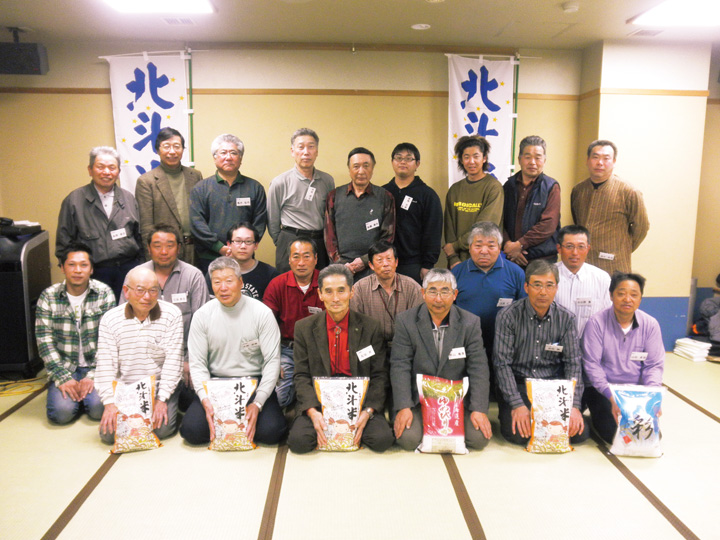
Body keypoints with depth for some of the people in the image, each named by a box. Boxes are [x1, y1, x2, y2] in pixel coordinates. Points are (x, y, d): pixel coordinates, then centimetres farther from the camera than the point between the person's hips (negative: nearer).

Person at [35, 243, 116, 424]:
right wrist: (63, 377, -15)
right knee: (62, 411, -20)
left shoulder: (104, 293, -4)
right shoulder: (48, 297, -1)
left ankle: (87, 394, 11)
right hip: (65, 367, 1)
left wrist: (93, 375, -17)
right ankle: (73, 391, 12)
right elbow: (44, 341, -5)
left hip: (96, 365, -1)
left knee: (99, 408, -22)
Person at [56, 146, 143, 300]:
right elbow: (64, 242, 3)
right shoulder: (74, 201, 2)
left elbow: (139, 235, 13)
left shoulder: (128, 198, 10)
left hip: (128, 270, 2)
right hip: (93, 273, -2)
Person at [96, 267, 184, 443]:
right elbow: (105, 364, -3)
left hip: (160, 388, -2)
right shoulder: (110, 319, -1)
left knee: (162, 428, -21)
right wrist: (110, 402, -14)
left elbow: (173, 360, -9)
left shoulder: (172, 314, -7)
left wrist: (162, 399, -16)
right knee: (109, 433, -13)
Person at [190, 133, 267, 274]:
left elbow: (259, 223, 6)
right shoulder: (201, 188, 8)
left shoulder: (255, 188, 11)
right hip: (208, 259, 0)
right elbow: (197, 223, -1)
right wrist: (220, 248, -11)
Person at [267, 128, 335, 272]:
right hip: (291, 243, -3)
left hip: (322, 244, 3)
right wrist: (284, 244, 9)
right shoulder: (279, 183, -3)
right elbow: (272, 221, 5)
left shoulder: (327, 180, 7)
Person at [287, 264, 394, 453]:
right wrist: (313, 412, -16)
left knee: (383, 439, -24)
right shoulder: (304, 328, 4)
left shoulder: (371, 328, 2)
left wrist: (368, 411, -15)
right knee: (298, 440, -25)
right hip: (319, 401, 0)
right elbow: (301, 376, 1)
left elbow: (379, 376, 2)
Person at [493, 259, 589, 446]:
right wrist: (517, 405, -20)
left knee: (579, 433, -14)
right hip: (518, 384, -3)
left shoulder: (566, 318, 1)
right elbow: (502, 364, -11)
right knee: (518, 434, -23)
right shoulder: (508, 316, -9)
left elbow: (573, 363, 0)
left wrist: (574, 405, -12)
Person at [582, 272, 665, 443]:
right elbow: (592, 364, -13)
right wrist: (610, 396, -22)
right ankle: (597, 416, 16)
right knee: (612, 433, -17)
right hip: (601, 388, -3)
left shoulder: (650, 325, -2)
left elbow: (654, 365, 0)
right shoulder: (597, 322, -12)